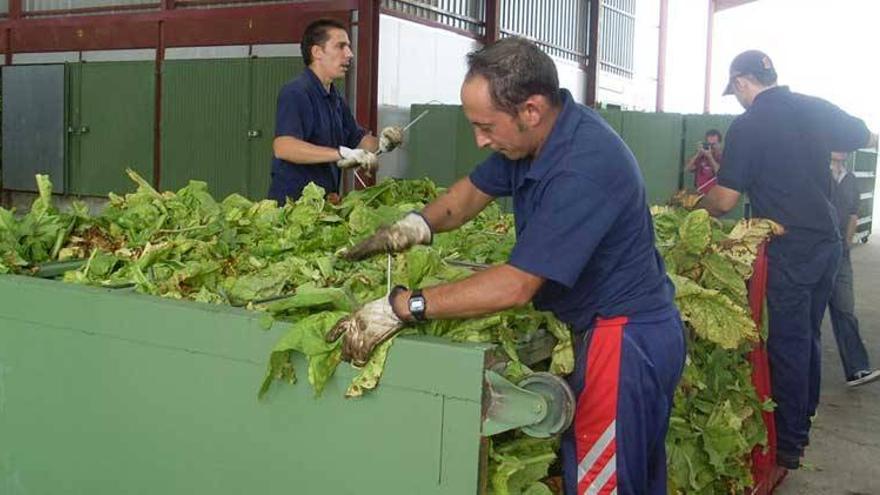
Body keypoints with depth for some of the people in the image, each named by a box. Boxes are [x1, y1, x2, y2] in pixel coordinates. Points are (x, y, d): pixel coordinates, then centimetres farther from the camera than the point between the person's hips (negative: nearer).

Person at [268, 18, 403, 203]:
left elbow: (358, 139, 23)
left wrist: (380, 143, 0)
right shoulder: (296, 93, -13)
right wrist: (342, 154, -32)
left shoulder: (336, 99, 15)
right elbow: (283, 147, -28)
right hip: (291, 201, -7)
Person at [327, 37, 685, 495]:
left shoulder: (583, 167, -31)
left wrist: (402, 307, -29)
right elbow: (475, 188, 12)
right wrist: (417, 225, -8)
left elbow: (516, 286, -32)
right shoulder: (537, 135, -1)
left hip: (624, 339, -9)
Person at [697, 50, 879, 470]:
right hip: (827, 242, 6)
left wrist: (695, 204, 7)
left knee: (787, 344, 3)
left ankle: (788, 444, 12)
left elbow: (724, 201, -13)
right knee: (809, 336, 19)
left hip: (786, 250, -6)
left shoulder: (746, 127, -13)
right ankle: (803, 423, 34)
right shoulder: (816, 109, 3)